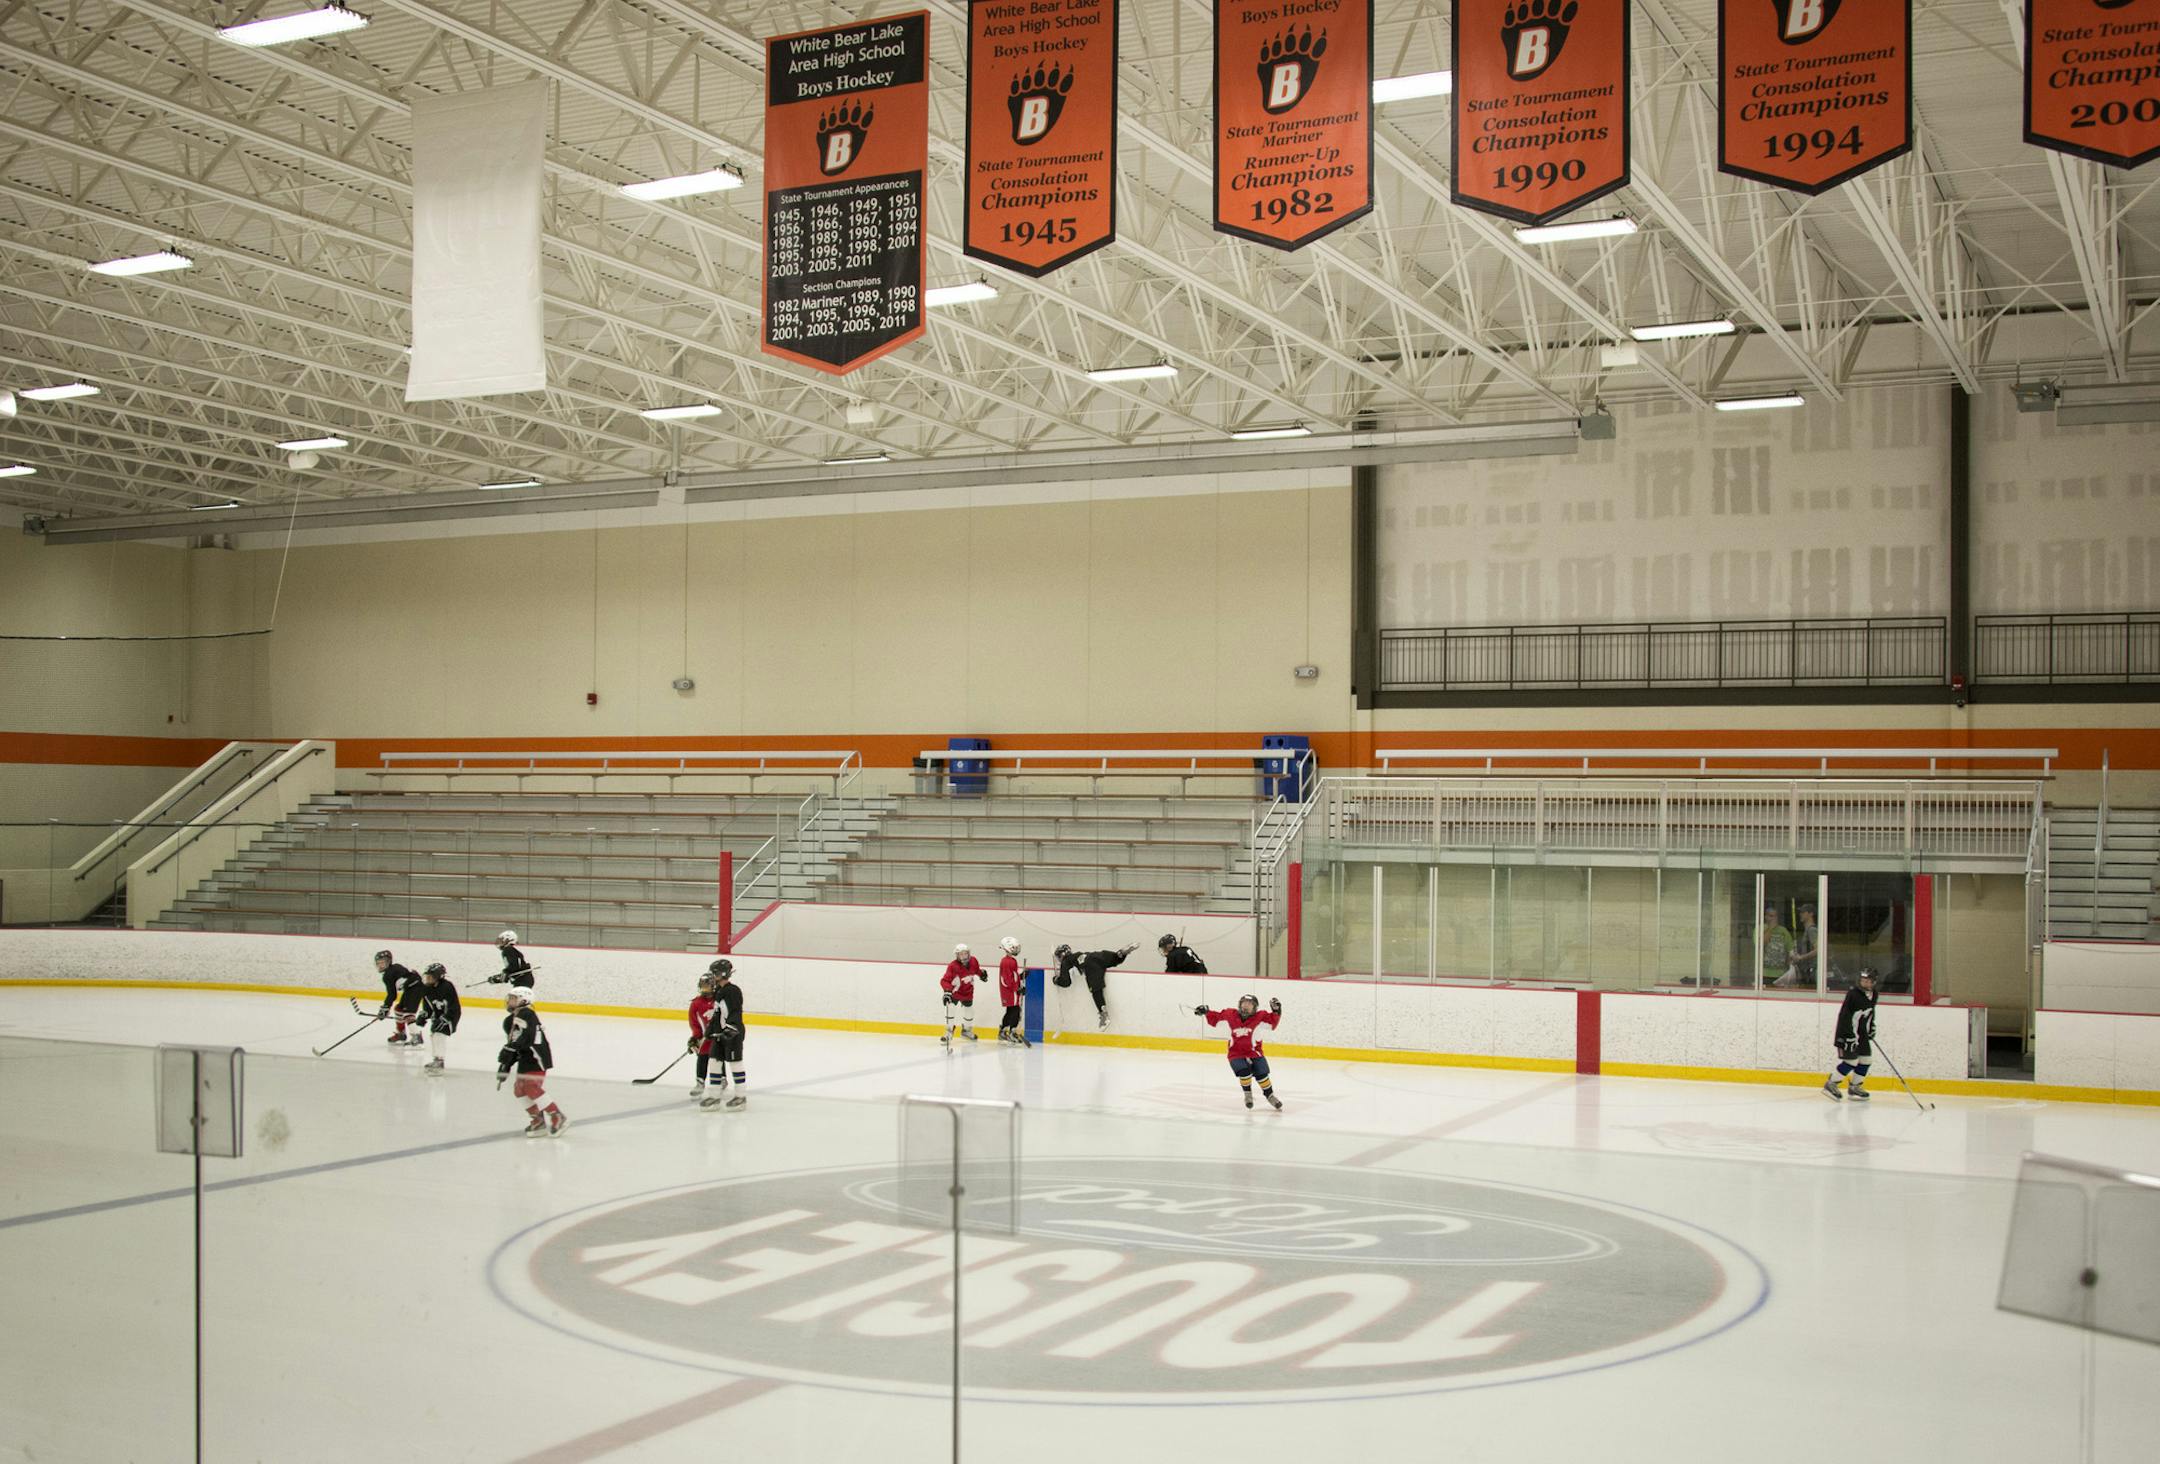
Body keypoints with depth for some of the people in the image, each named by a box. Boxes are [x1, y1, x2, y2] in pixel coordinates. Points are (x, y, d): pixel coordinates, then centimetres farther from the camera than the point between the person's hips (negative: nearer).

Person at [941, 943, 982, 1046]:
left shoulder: (973, 961, -14)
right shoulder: (953, 966, -30)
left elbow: (977, 970, 13)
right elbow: (944, 980, -36)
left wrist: (982, 974, 1)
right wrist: (947, 990, -50)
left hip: (967, 992, 4)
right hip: (955, 991, -4)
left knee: (969, 1012, 16)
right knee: (950, 1009, -14)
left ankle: (967, 1030, 44)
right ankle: (948, 1033, 3)